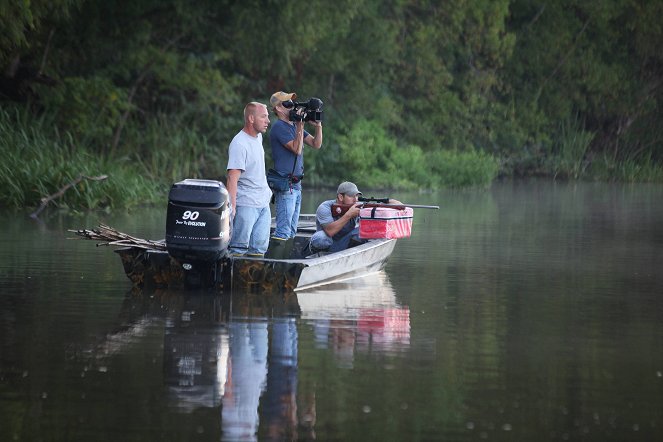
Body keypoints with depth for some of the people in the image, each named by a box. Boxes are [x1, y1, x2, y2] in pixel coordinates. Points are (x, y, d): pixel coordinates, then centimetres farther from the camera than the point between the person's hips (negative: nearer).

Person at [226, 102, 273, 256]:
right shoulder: (239, 144, -17)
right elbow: (233, 177, -23)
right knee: (239, 247, -8)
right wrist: (231, 206, -28)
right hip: (246, 204, -9)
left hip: (264, 203, 9)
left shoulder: (258, 137, 12)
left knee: (260, 247, 6)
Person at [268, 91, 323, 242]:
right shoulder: (279, 127, -11)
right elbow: (297, 149, -18)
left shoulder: (293, 125, 16)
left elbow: (316, 144, 15)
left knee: (291, 232, 11)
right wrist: (300, 126, -15)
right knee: (283, 231, -13)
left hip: (296, 184, 9)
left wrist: (318, 126, 1)